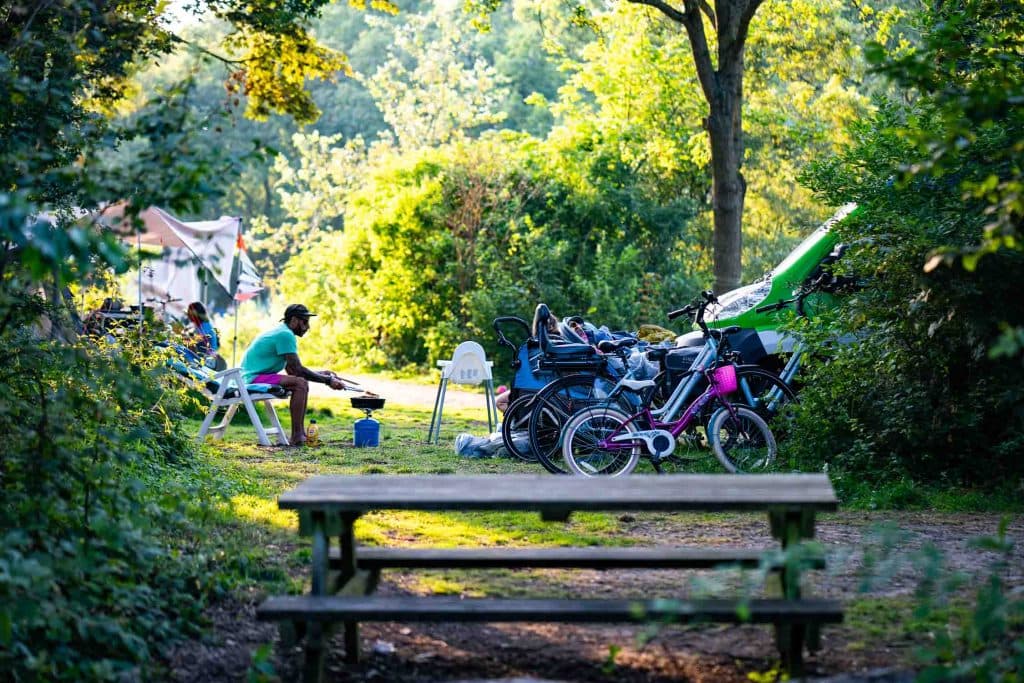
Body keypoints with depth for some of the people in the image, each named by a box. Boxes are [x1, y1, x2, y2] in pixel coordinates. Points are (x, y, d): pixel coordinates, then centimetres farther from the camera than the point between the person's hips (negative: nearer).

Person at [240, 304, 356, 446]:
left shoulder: (283, 332, 17)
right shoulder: (285, 335, -15)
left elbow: (292, 370, 20)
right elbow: (298, 369, -18)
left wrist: (320, 374, 12)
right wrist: (327, 381, -12)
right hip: (254, 378, -11)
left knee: (303, 384, 12)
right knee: (300, 383, -23)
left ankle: (301, 433, 5)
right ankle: (296, 437, -22)